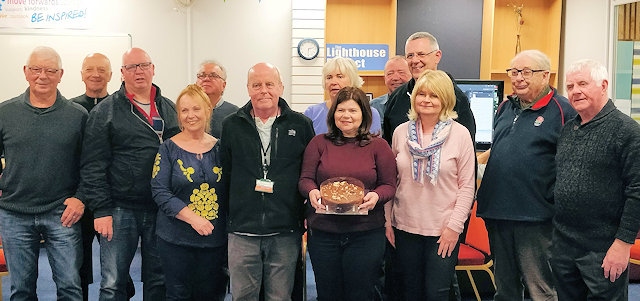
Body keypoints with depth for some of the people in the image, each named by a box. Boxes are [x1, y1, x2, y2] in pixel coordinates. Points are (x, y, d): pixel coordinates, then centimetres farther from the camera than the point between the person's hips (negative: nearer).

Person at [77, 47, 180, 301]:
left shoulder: (170, 109, 10)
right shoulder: (104, 112, -1)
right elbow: (93, 167, -5)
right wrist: (101, 210, -11)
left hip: (161, 210, 3)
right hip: (120, 210, -3)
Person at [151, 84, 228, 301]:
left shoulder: (219, 148, 5)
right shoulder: (169, 148, -2)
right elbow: (159, 191, -9)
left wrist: (230, 226, -4)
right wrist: (192, 218, -18)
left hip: (215, 238, 2)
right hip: (176, 238, -2)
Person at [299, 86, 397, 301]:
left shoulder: (378, 146, 4)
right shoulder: (319, 143, 6)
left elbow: (389, 186, 3)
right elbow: (305, 179, 5)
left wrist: (376, 196, -18)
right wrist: (312, 191, -17)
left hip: (365, 234, -1)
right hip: (322, 233, 1)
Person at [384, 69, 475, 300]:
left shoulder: (460, 134, -6)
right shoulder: (401, 132, 3)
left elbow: (467, 185, -5)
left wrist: (455, 225, -10)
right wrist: (387, 220, 6)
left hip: (444, 229, -3)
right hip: (405, 227, 3)